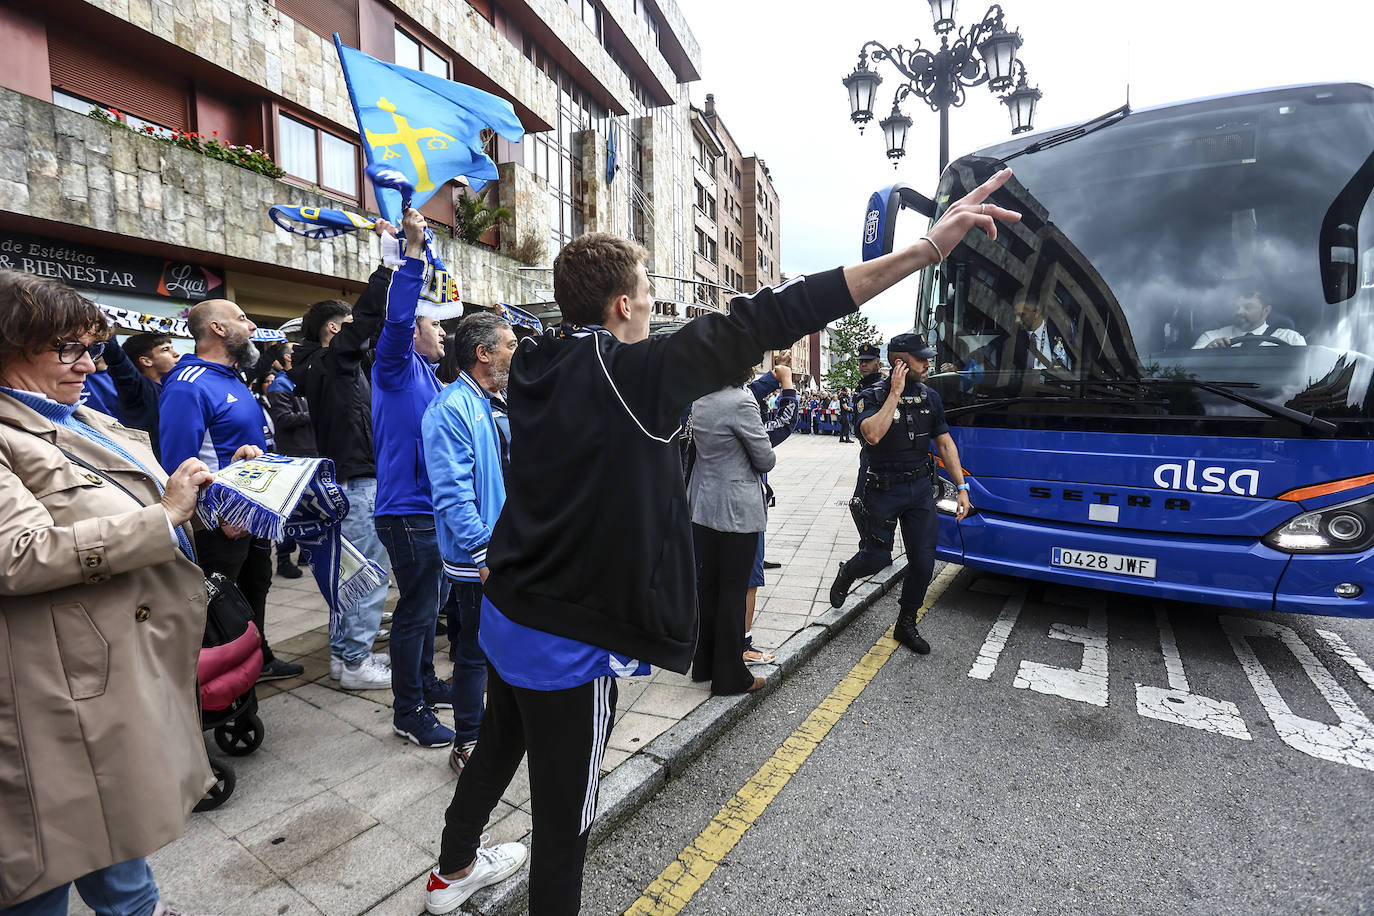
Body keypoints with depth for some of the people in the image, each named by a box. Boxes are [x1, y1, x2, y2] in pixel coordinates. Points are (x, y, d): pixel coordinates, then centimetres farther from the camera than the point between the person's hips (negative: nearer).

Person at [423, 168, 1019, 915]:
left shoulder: (535, 365, 0)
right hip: (569, 647, -9)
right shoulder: (632, 372, -22)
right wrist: (929, 247, -26)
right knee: (564, 823, 11)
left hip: (506, 617, 9)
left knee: (497, 749, 32)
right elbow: (761, 323, -28)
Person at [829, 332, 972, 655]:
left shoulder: (929, 397, 5)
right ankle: (846, 573, 36)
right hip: (884, 489, -4)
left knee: (923, 562, 4)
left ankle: (906, 625, 23)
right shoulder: (872, 396, -10)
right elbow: (872, 434, -29)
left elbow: (945, 444, 7)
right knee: (877, 558, 0)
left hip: (921, 487, 5)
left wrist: (961, 487, 1)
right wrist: (895, 393, -24)